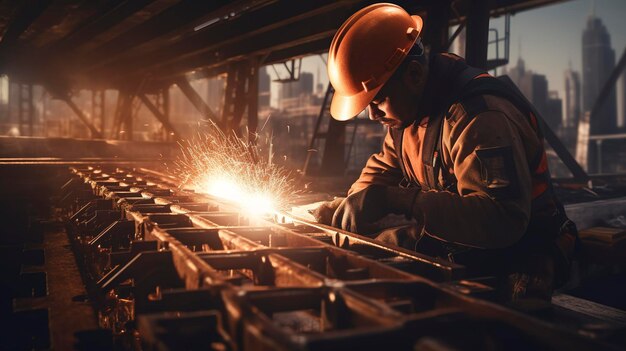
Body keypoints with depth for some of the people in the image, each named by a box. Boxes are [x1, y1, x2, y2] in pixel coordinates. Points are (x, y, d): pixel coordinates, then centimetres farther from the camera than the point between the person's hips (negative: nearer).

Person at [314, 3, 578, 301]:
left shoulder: (483, 116, -27)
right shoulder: (409, 108, 2)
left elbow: (503, 219, -36)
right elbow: (384, 168, 17)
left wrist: (396, 199, -39)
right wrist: (353, 204, -6)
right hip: (448, 248, 8)